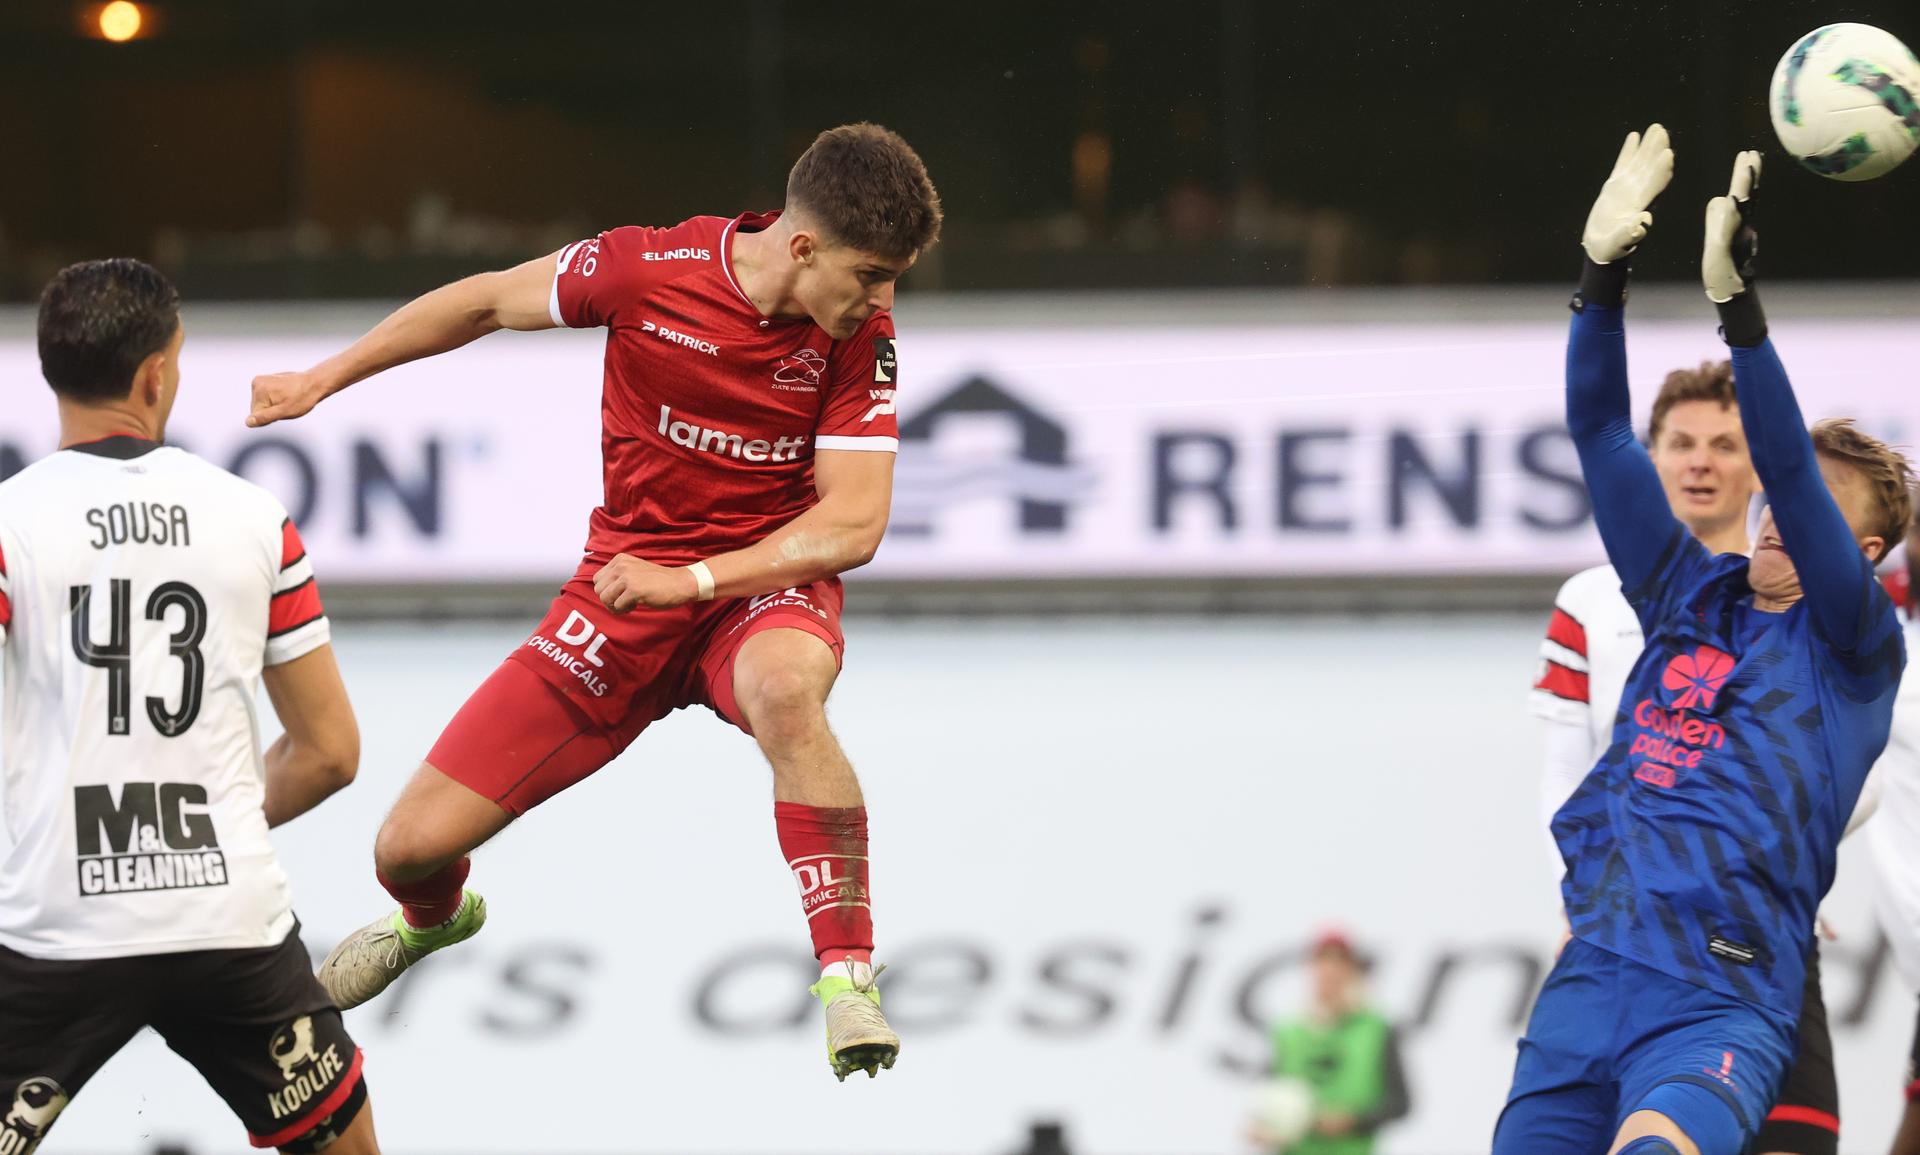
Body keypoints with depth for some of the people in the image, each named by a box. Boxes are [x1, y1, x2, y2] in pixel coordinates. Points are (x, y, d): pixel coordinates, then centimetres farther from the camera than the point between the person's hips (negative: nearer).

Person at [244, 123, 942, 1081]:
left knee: (784, 688, -42)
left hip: (767, 582, -1)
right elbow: (491, 301, 3)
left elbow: (854, 526, -14)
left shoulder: (860, 338, -12)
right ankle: (435, 919, 40)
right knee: (412, 846, -1)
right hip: (625, 582, 1)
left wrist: (694, 578, -24)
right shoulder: (649, 269, -14)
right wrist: (321, 380, 9)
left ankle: (847, 976, -31)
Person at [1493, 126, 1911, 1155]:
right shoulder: (1690, 598, 19)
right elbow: (1601, 436, 14)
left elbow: (1791, 473, -8)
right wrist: (1601, 274, 2)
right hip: (1587, 983, 5)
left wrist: (1737, 301, -18)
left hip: (1722, 1008, -5)